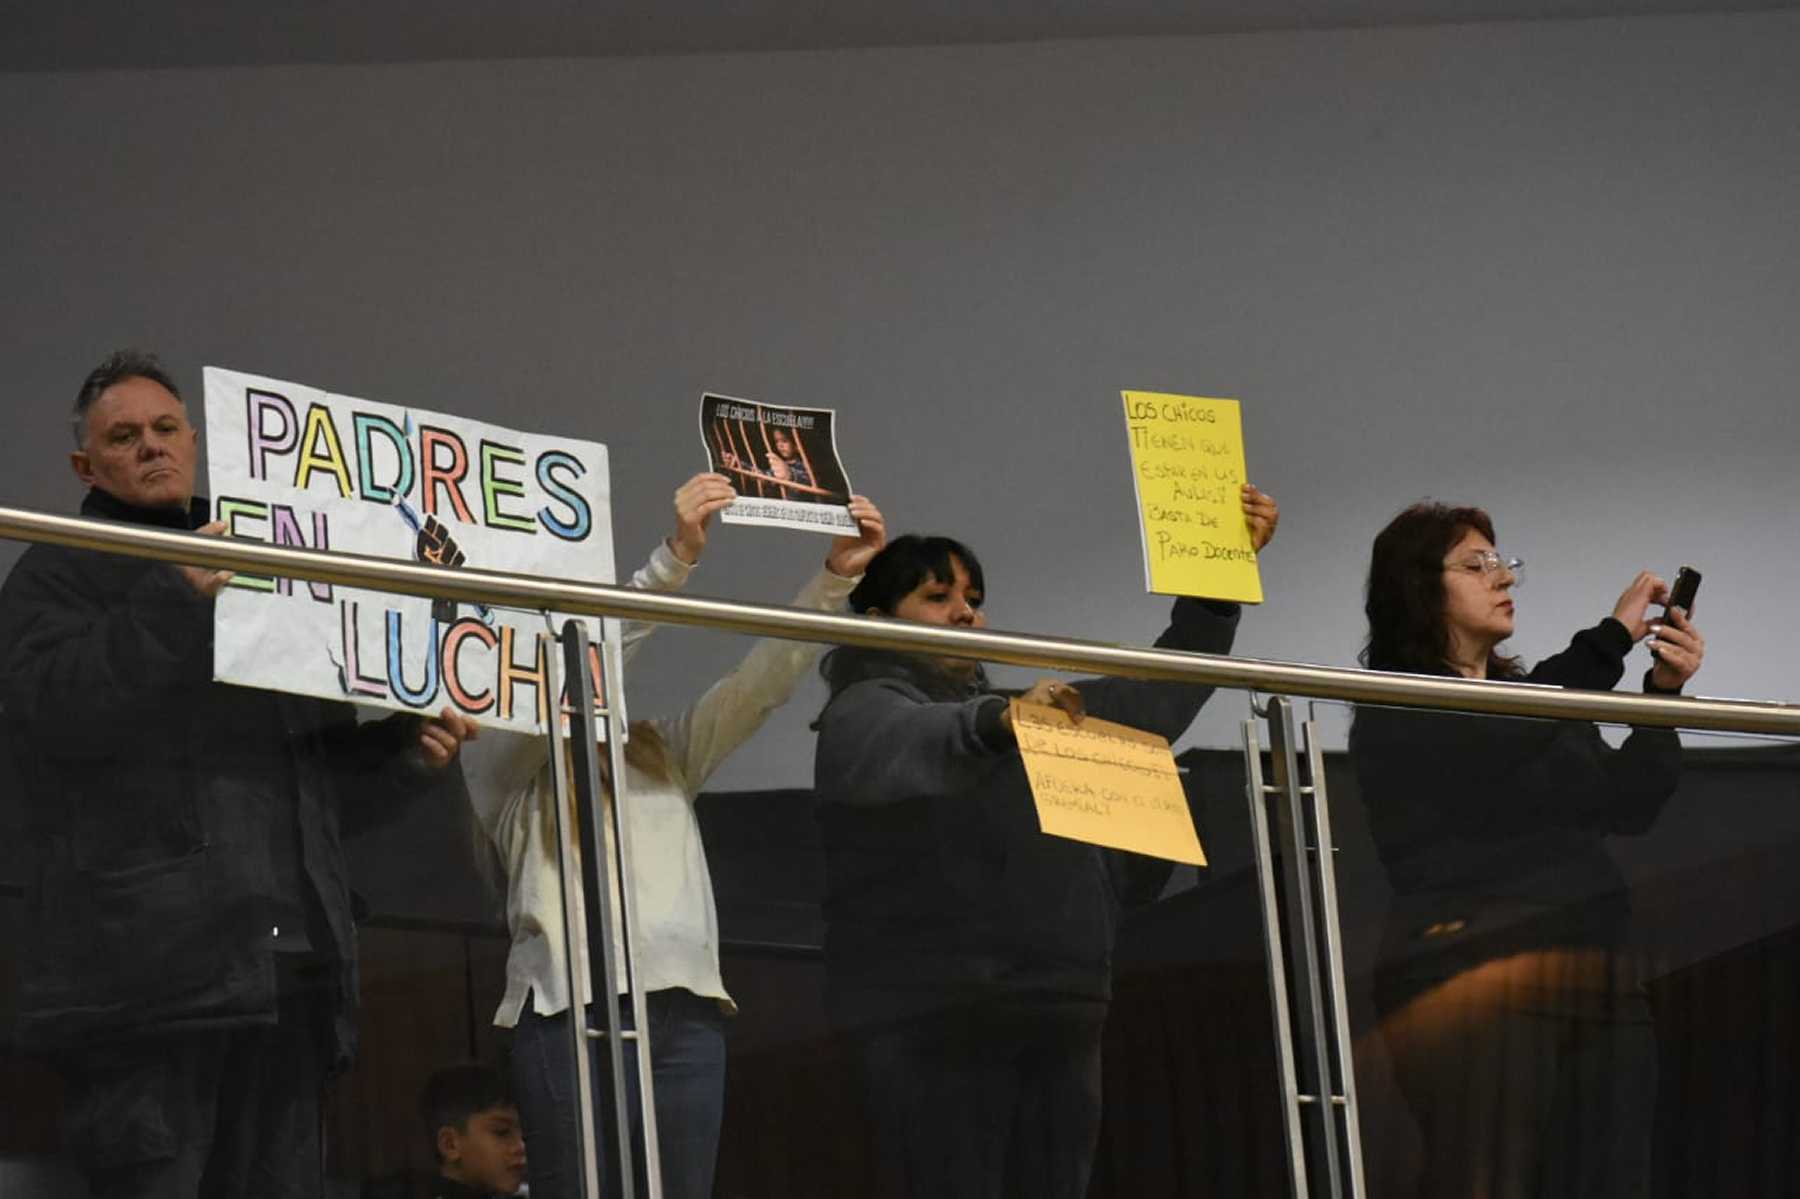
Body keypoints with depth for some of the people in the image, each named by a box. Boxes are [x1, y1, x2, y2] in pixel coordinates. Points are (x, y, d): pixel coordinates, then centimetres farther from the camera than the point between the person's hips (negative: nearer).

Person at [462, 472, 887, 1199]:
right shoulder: (507, 764, 9)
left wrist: (836, 577, 3)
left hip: (685, 1008, 5)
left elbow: (763, 681, 17)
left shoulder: (664, 752, 26)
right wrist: (676, 557, -15)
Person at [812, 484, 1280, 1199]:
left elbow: (1157, 695, 30)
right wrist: (997, 724, -40)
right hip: (932, 1014, -7)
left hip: (1056, 1015, 7)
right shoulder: (867, 709, 3)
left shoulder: (1041, 712, 30)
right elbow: (902, 746, -21)